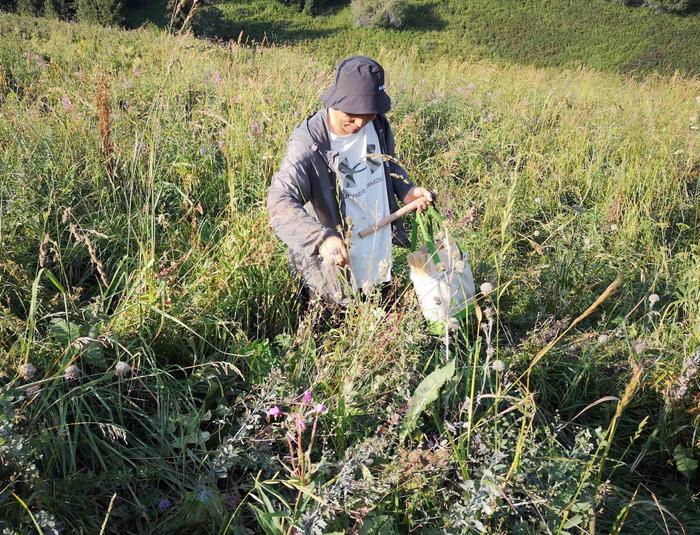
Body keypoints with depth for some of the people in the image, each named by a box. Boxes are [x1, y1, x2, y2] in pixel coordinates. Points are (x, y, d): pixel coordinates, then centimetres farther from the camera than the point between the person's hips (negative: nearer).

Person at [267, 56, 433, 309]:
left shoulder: (378, 125, -5)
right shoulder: (308, 145, -25)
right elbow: (280, 202, -33)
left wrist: (407, 190, -5)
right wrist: (321, 238, -49)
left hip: (381, 259, 6)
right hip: (336, 265, -6)